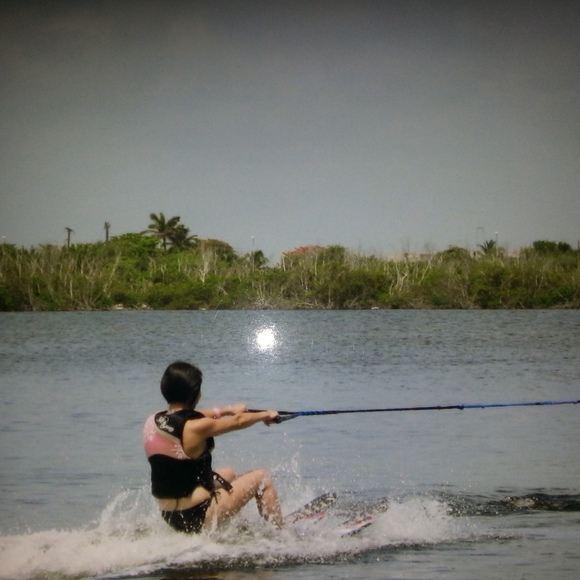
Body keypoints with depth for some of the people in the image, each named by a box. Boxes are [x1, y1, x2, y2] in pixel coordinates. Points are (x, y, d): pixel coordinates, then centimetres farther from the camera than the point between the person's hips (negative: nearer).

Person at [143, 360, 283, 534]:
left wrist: (226, 410, 31)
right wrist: (265, 415, 16)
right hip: (198, 516, -8)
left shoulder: (152, 422, -1)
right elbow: (237, 422, -3)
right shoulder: (196, 428, -21)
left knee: (228, 474, 31)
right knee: (262, 478, 9)